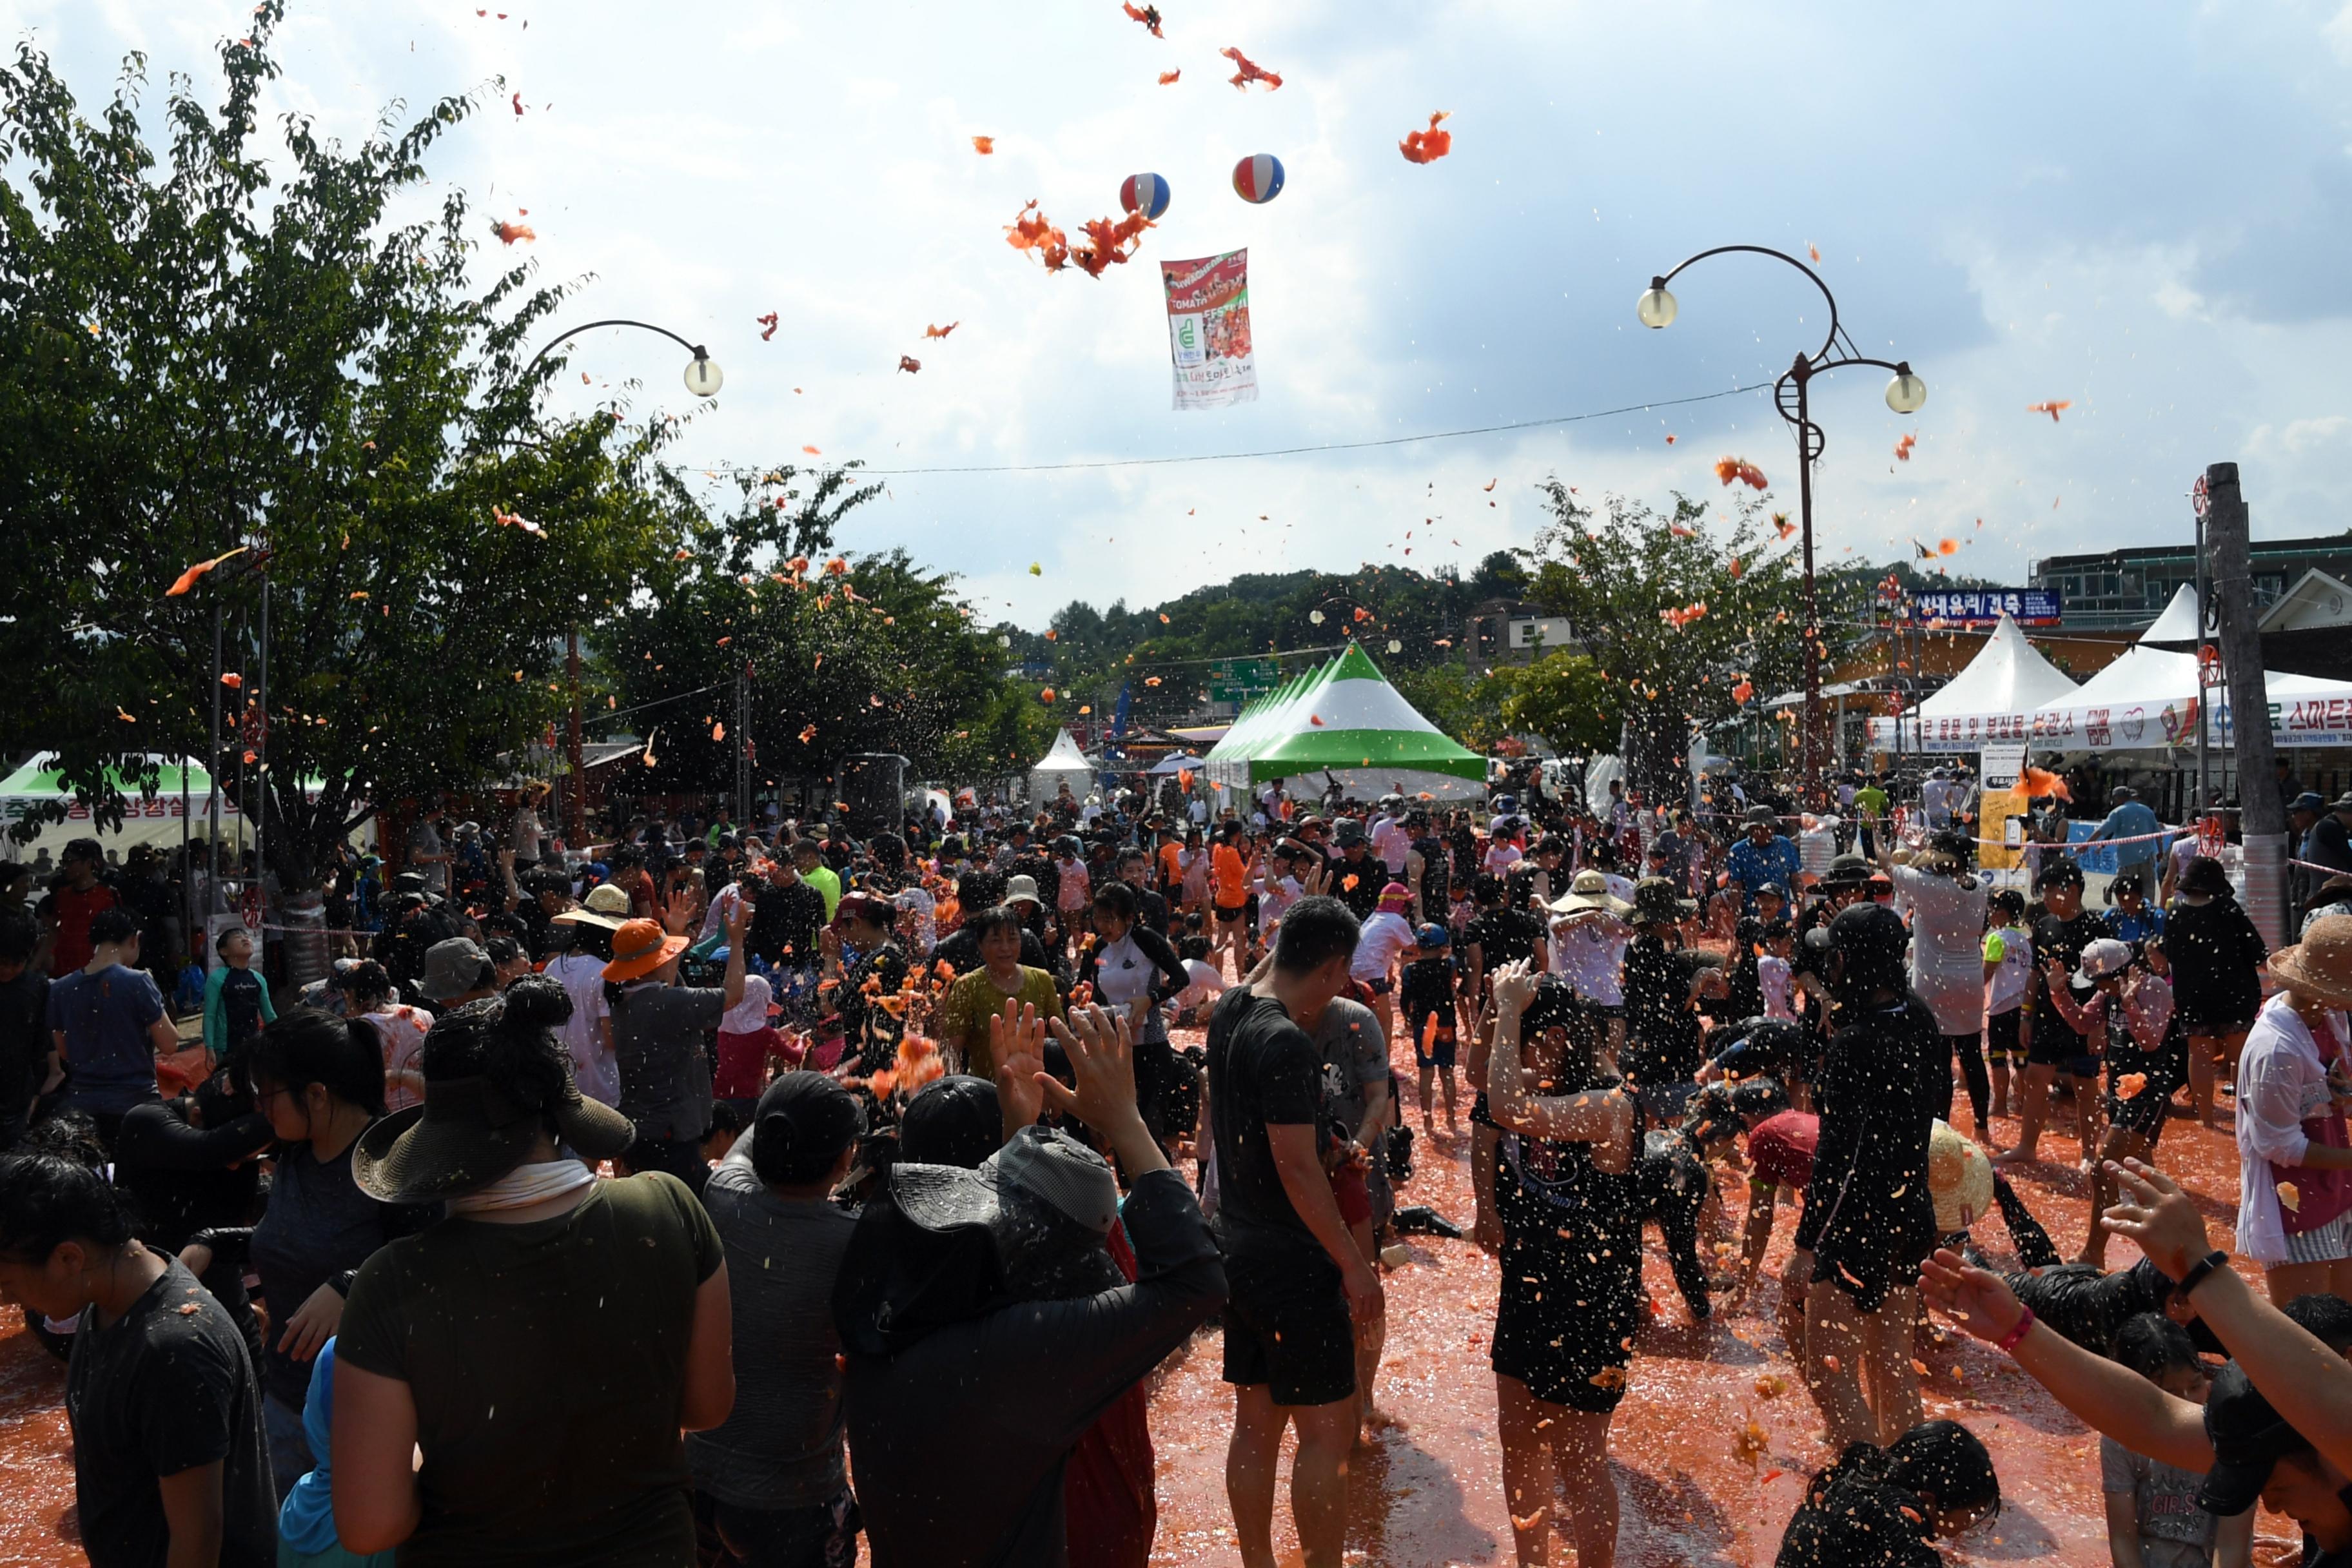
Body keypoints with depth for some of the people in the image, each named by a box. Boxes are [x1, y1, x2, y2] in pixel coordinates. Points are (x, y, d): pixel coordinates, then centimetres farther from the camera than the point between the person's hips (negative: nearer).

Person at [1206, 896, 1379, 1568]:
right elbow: (1296, 1166, -24)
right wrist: (1354, 1264, -18)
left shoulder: (1229, 1011, 3)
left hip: (1237, 1251, 9)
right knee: (1327, 1430, 2)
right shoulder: (1287, 1043, -23)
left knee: (1256, 1421, 17)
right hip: (1292, 1261, -9)